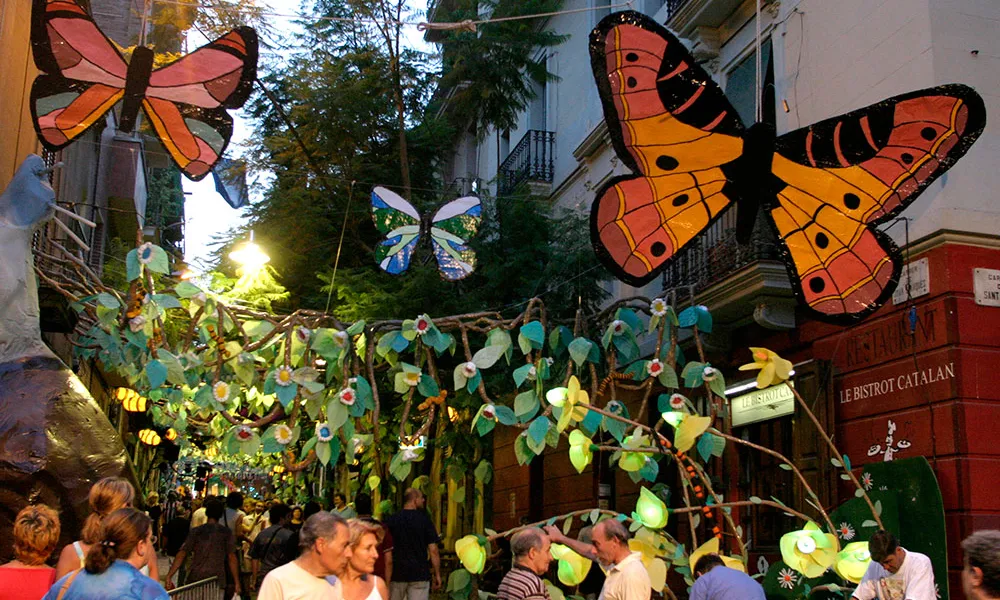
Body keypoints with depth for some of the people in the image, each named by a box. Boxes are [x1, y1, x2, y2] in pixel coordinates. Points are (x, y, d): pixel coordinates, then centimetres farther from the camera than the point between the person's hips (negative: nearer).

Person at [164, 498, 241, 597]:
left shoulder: (196, 531, 3)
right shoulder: (226, 532, 1)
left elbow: (182, 554, -4)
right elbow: (231, 557, -4)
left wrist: (169, 576, -5)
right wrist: (237, 583, -2)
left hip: (195, 578, 1)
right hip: (217, 581, -1)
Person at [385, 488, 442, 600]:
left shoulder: (390, 521, 2)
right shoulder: (425, 520, -5)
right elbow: (433, 550, -7)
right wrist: (437, 574, 1)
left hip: (396, 574, 2)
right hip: (420, 574, -2)